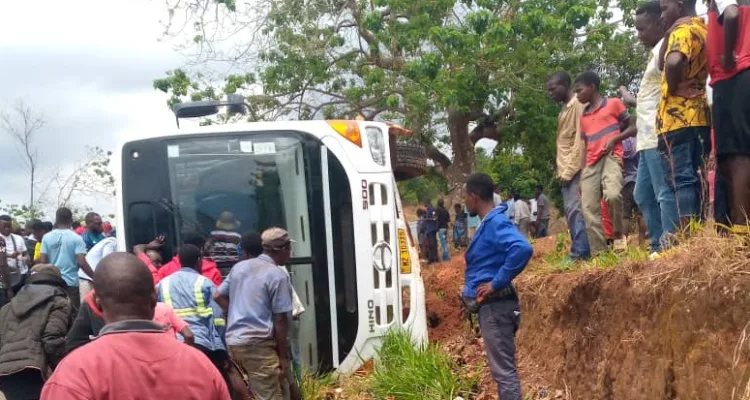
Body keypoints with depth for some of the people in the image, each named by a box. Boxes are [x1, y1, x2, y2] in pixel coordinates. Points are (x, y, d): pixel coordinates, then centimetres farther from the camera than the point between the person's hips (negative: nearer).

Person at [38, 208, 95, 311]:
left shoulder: (47, 237, 2)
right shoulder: (76, 238, -7)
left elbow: (42, 261, 1)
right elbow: (81, 262, -14)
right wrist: (95, 277, -7)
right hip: (71, 283, -3)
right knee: (72, 314, 2)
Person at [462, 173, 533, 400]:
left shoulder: (496, 222, -16)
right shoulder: (488, 224, 14)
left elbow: (522, 249, -33)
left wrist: (497, 283, -25)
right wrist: (472, 289, 15)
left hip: (495, 305, -11)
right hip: (490, 305, 11)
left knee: (503, 369, -7)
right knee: (502, 367, 16)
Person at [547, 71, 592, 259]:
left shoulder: (577, 105, -8)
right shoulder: (564, 109, 20)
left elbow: (580, 140, -14)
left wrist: (570, 169, -17)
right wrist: (561, 170, 14)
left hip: (574, 168, -9)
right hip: (566, 169, 9)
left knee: (575, 209, -13)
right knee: (571, 211, 6)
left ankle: (579, 252, -14)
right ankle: (581, 251, 7)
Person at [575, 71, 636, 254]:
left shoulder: (614, 103, 9)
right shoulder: (583, 116, 24)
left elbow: (632, 128, 8)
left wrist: (615, 139, -11)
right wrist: (582, 174, 15)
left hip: (611, 157, -6)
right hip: (591, 164, 6)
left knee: (612, 194, -32)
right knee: (589, 208, -8)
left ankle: (618, 235, -9)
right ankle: (598, 253, -8)